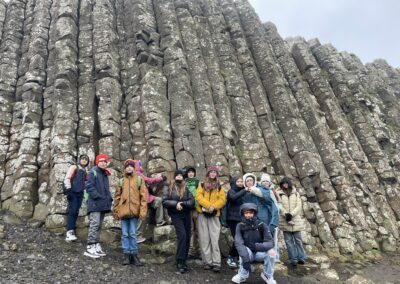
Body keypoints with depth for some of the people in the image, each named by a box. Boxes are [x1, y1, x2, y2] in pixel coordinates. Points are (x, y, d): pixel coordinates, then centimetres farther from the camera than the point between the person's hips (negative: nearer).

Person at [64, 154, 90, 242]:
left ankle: (72, 232, 10)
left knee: (76, 212, 5)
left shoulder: (85, 171, 17)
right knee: (72, 211, -14)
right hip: (73, 193, -6)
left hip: (80, 194, 6)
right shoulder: (74, 167, 0)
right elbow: (67, 178, -7)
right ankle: (69, 232, -17)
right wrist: (68, 189, -16)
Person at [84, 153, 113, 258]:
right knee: (94, 225, -13)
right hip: (95, 204, -8)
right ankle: (90, 247, -10)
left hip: (103, 205, 8)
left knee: (99, 226, 12)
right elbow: (89, 187, -14)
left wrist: (109, 198, 11)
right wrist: (98, 197, -19)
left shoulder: (105, 174, 19)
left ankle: (97, 246, 19)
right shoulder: (93, 172, -5)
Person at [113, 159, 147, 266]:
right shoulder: (121, 181, 9)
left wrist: (143, 210, -8)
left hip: (134, 211, -2)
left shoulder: (139, 179, 4)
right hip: (123, 211, 2)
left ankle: (134, 254, 12)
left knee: (133, 234, 3)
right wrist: (116, 211, 6)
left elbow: (143, 195, -1)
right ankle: (126, 254, 14)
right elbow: (117, 197, 11)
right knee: (125, 234, 6)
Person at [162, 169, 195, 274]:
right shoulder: (168, 188, 2)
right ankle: (180, 262, -12)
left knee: (187, 238, 5)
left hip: (186, 214, 4)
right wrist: (176, 204, -17)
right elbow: (164, 202, -7)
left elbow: (192, 201, -2)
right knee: (182, 235, -18)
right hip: (175, 215, -4)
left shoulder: (186, 188, 8)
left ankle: (184, 260, 21)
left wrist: (182, 204, -16)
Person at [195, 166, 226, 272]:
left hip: (214, 215, 0)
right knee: (204, 239, 2)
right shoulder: (202, 185, 9)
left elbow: (222, 200, 0)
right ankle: (207, 262, 9)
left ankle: (216, 263, -3)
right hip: (202, 214, 0)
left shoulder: (219, 187, 11)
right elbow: (198, 197, -6)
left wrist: (213, 207, -16)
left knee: (214, 239, -5)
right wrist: (208, 205, -18)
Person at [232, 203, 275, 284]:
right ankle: (243, 275, -6)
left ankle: (267, 275, -1)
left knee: (271, 251, -29)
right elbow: (238, 243, -26)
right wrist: (245, 258, -42)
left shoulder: (262, 225, -13)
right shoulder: (240, 226, -13)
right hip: (248, 254, 0)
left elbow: (270, 243, -19)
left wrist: (257, 246, -38)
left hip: (260, 253, 1)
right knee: (245, 250, -33)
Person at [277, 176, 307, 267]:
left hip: (296, 221, 1)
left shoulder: (296, 193, 7)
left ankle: (301, 257, 16)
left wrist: (291, 214, -14)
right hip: (285, 222, -1)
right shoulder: (279, 194, 2)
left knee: (298, 240, 7)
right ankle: (293, 259, 10)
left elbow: (298, 206, -1)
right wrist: (286, 215, -18)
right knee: (289, 241, 3)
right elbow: (280, 207, -6)